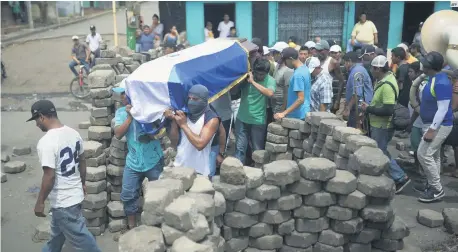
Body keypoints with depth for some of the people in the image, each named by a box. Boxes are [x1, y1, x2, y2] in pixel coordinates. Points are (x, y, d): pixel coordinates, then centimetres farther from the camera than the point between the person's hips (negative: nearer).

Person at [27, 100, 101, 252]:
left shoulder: (46, 142, -25)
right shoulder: (73, 133, 0)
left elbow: (49, 177, -25)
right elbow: (82, 161, 10)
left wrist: (40, 202, -13)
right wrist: (83, 183, 22)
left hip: (64, 200, -9)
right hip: (75, 193, 9)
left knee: (78, 236, 6)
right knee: (57, 230, 29)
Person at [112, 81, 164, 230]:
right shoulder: (121, 112, 1)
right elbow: (118, 134, -12)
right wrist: (130, 116, -20)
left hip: (154, 161, -3)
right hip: (133, 162, 3)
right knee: (128, 195, 8)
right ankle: (132, 226, 28)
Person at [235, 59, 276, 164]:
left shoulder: (270, 80, -7)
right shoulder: (246, 76, 0)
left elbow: (270, 93, -29)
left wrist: (253, 82, -26)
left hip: (258, 121, -2)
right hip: (242, 118, 2)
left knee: (257, 150, 10)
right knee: (240, 148, 5)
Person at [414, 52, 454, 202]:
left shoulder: (441, 83, -24)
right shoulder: (434, 78, 8)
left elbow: (443, 109, -26)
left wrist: (432, 129, -27)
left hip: (439, 125, -10)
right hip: (433, 124, 10)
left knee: (423, 154, -10)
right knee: (433, 155, 16)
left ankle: (437, 190, 0)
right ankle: (432, 185, 27)